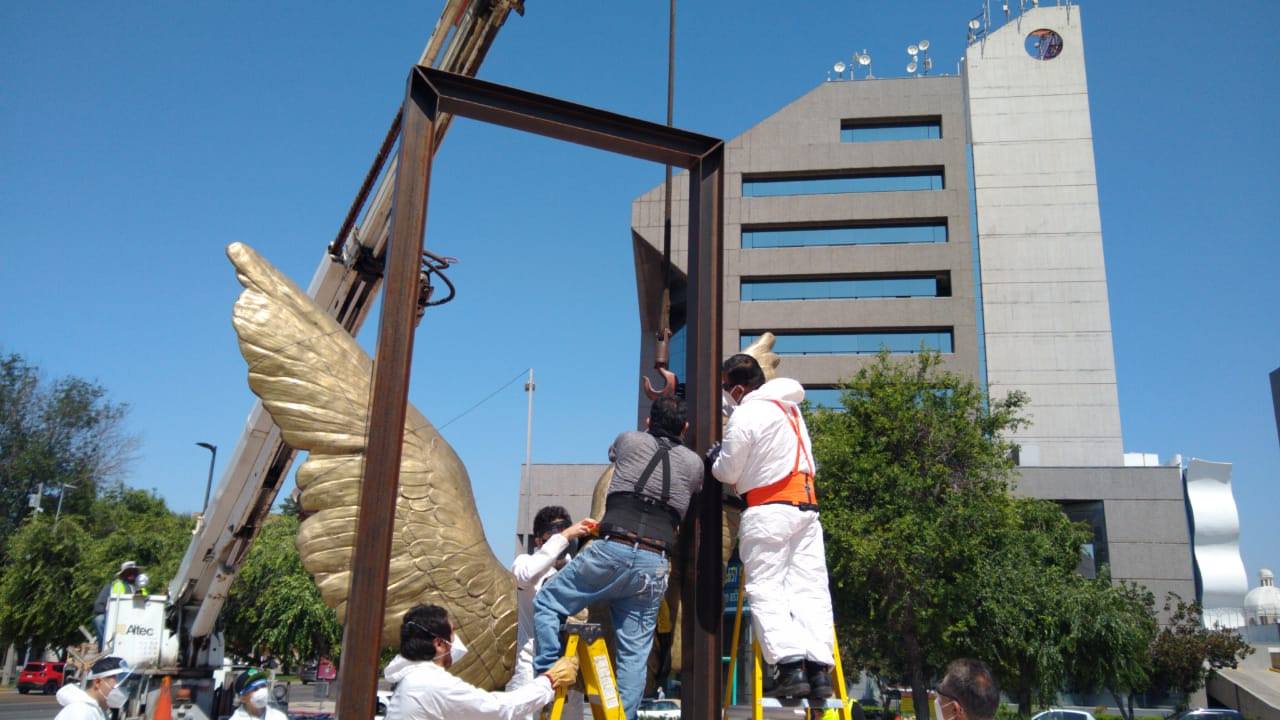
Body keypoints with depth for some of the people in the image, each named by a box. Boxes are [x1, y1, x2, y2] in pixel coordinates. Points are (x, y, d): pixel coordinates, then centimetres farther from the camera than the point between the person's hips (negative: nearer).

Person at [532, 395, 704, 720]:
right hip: (654, 565, 3)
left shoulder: (629, 442, 12)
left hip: (612, 551, -2)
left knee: (544, 604, 11)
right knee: (634, 654, 7)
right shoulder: (694, 463, 14)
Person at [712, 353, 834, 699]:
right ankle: (819, 668, -1)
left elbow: (728, 472, -5)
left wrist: (716, 460, 18)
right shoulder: (789, 406, 16)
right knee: (810, 588, 4)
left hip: (767, 511, -8)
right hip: (806, 505, 8)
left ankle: (791, 667, -14)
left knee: (765, 590, -4)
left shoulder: (744, 417, -10)